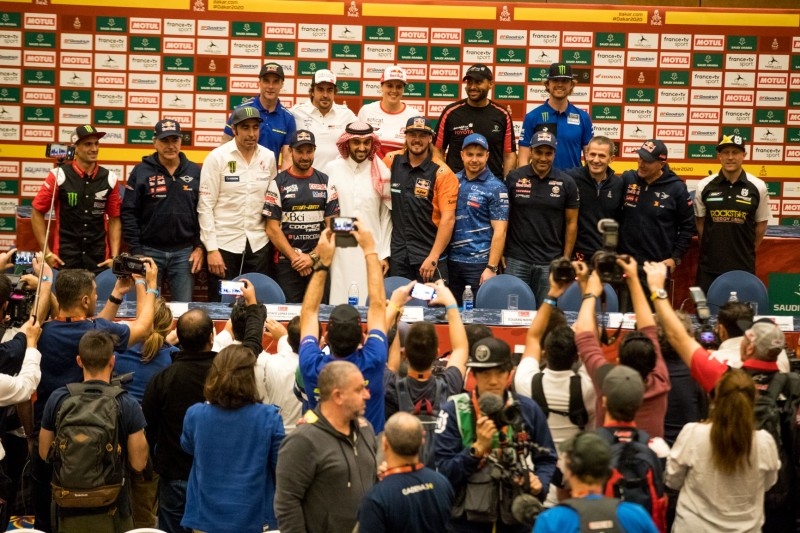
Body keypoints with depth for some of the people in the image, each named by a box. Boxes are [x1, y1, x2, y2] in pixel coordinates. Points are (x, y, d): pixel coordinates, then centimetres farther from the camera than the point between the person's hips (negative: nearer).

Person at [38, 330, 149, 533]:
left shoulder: (57, 399, -8)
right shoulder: (128, 405, -15)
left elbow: (45, 453, 3)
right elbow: (138, 463, -11)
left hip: (69, 509, 2)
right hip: (111, 510, -2)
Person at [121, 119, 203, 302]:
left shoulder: (195, 172, 4)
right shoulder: (141, 171, -1)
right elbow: (129, 213, -2)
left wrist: (200, 247, 0)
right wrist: (136, 251, -7)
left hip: (184, 252, 1)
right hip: (149, 250, -1)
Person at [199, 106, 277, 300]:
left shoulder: (268, 158, 4)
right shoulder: (217, 157, -6)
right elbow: (205, 206, -7)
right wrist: (211, 249, -11)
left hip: (258, 244, 3)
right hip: (224, 243, -3)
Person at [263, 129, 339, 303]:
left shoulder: (325, 182, 8)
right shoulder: (278, 183, 1)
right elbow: (272, 229, -3)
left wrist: (313, 257, -7)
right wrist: (295, 257, -10)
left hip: (319, 261, 2)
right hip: (287, 261, -2)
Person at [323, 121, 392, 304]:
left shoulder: (382, 173, 3)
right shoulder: (332, 169, 1)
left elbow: (386, 216, 6)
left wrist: (384, 254, 3)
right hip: (340, 251, 0)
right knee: (340, 301, 0)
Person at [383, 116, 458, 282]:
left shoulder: (442, 173, -9)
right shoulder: (391, 162, 3)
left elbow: (448, 219, -12)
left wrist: (433, 257, -17)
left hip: (429, 255, -3)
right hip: (397, 254, 3)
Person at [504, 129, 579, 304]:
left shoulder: (566, 183, 0)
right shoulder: (513, 178, -1)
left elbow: (571, 223, 4)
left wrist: (565, 259, 0)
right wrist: (502, 255, 0)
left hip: (550, 262, 0)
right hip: (516, 260, 0)